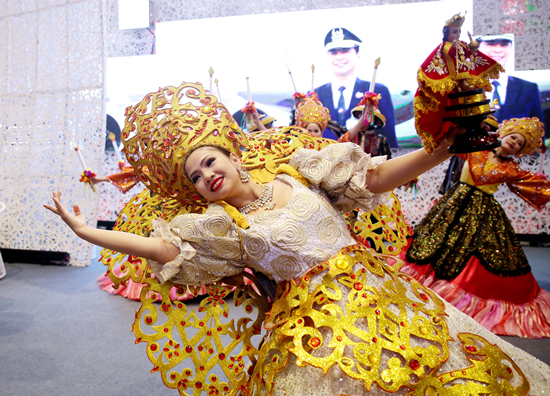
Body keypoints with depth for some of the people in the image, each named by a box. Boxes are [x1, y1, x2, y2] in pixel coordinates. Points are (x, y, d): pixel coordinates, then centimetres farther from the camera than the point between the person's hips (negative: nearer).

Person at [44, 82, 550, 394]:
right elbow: (162, 247, -5)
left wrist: (441, 147, -9)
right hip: (313, 318, -1)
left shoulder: (298, 174, 2)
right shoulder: (219, 226, 2)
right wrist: (86, 230, -5)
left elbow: (376, 178, 0)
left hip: (375, 291, 2)